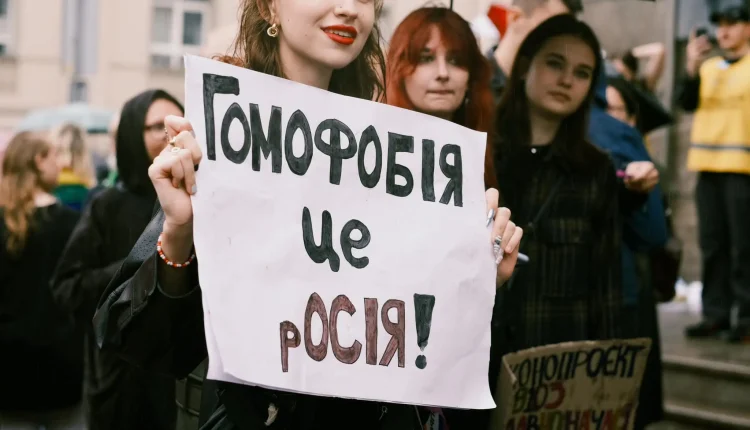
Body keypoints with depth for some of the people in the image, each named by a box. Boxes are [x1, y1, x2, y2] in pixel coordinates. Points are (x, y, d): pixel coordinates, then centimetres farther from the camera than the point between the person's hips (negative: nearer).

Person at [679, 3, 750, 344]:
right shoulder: (707, 67, 15)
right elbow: (688, 103, 3)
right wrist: (692, 68, -10)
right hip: (709, 166, 5)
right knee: (712, 245, 7)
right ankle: (715, 313, 12)